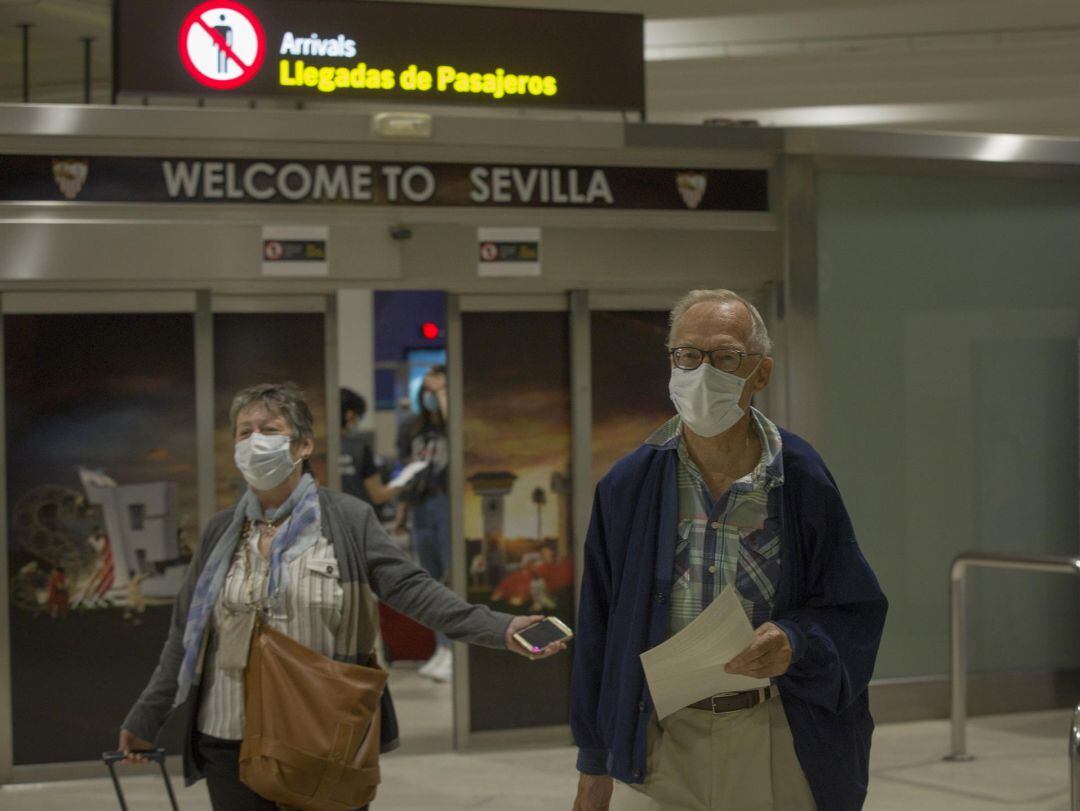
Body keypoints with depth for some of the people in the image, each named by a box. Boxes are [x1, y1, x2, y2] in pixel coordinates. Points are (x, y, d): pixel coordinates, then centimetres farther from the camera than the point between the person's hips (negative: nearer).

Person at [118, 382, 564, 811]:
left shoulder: (348, 519, -2)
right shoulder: (221, 532, 7)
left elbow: (411, 589, -9)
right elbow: (186, 635, 12)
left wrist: (497, 628, -22)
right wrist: (144, 719, 14)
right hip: (231, 746, 2)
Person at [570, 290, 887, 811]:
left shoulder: (803, 482, -2)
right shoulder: (629, 487, 1)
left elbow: (855, 611, 2)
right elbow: (598, 631, 5)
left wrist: (795, 644, -20)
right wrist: (594, 768, 7)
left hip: (774, 744, 0)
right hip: (658, 743, 1)